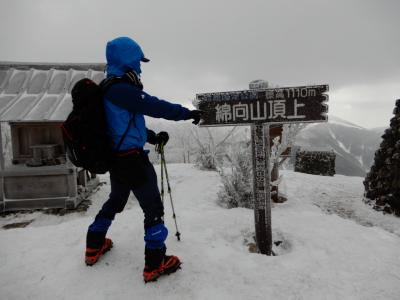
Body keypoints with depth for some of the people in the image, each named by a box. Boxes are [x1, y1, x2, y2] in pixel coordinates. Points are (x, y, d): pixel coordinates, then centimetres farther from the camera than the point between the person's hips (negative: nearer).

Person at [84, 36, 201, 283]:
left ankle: (94, 247, 43)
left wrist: (153, 137, 12)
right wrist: (188, 113, -7)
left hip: (116, 157, 10)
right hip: (132, 158, -10)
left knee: (115, 200, 28)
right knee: (153, 209, 1)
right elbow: (156, 106, -19)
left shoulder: (108, 89, 12)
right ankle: (155, 264, 13)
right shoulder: (122, 89, -19)